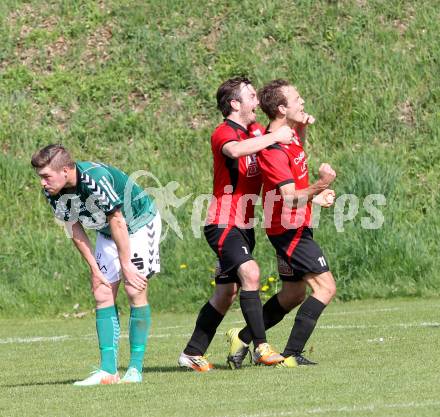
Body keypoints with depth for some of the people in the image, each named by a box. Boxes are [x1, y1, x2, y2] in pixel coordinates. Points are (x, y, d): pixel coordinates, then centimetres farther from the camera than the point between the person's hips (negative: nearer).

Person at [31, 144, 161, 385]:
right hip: (107, 233, 7)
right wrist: (94, 269, -5)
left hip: (140, 223, -7)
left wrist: (126, 265, -21)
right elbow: (75, 230, -3)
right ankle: (108, 370, -4)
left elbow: (117, 222, -28)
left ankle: (135, 368, -8)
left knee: (135, 289, -13)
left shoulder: (96, 178, -36)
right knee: (103, 294, -3)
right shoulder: (53, 193, -14)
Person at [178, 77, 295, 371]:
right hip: (224, 223, -9)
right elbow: (234, 150, -39)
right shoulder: (224, 133, -14)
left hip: (244, 225, 9)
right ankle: (261, 347, -25)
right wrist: (274, 137, -32)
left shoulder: (256, 131, 13)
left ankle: (193, 354, 17)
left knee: (226, 293, 9)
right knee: (250, 273, -25)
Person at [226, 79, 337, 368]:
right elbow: (291, 200, -28)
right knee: (325, 287, -13)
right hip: (290, 229, -10)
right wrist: (320, 186, -43)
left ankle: (242, 339, 23)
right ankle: (291, 356, -14)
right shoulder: (274, 150, -24)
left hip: (295, 228, 10)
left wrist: (303, 126, 14)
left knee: (293, 294, 17)